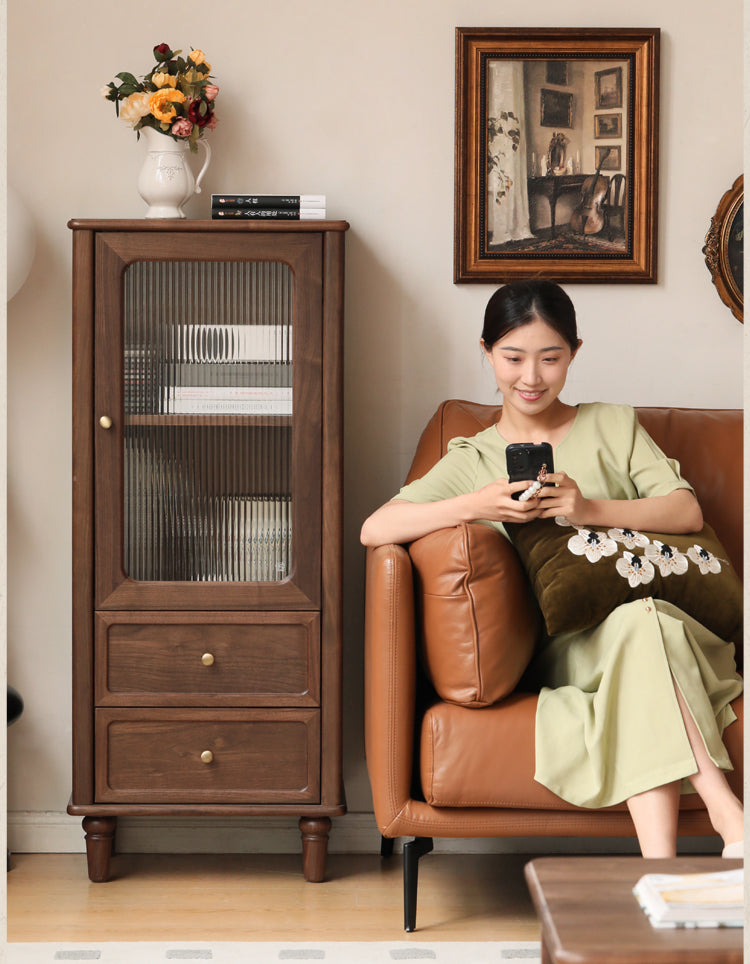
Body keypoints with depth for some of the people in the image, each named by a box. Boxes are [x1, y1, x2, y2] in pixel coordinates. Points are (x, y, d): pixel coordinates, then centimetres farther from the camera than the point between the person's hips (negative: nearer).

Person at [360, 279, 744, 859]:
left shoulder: (614, 425, 20)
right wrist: (477, 506, -15)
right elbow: (374, 530, 0)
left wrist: (591, 510, -14)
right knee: (640, 623, -35)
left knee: (642, 624, -36)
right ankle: (730, 821, -42)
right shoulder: (472, 460, 16)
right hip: (559, 646, -1)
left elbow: (687, 512, 4)